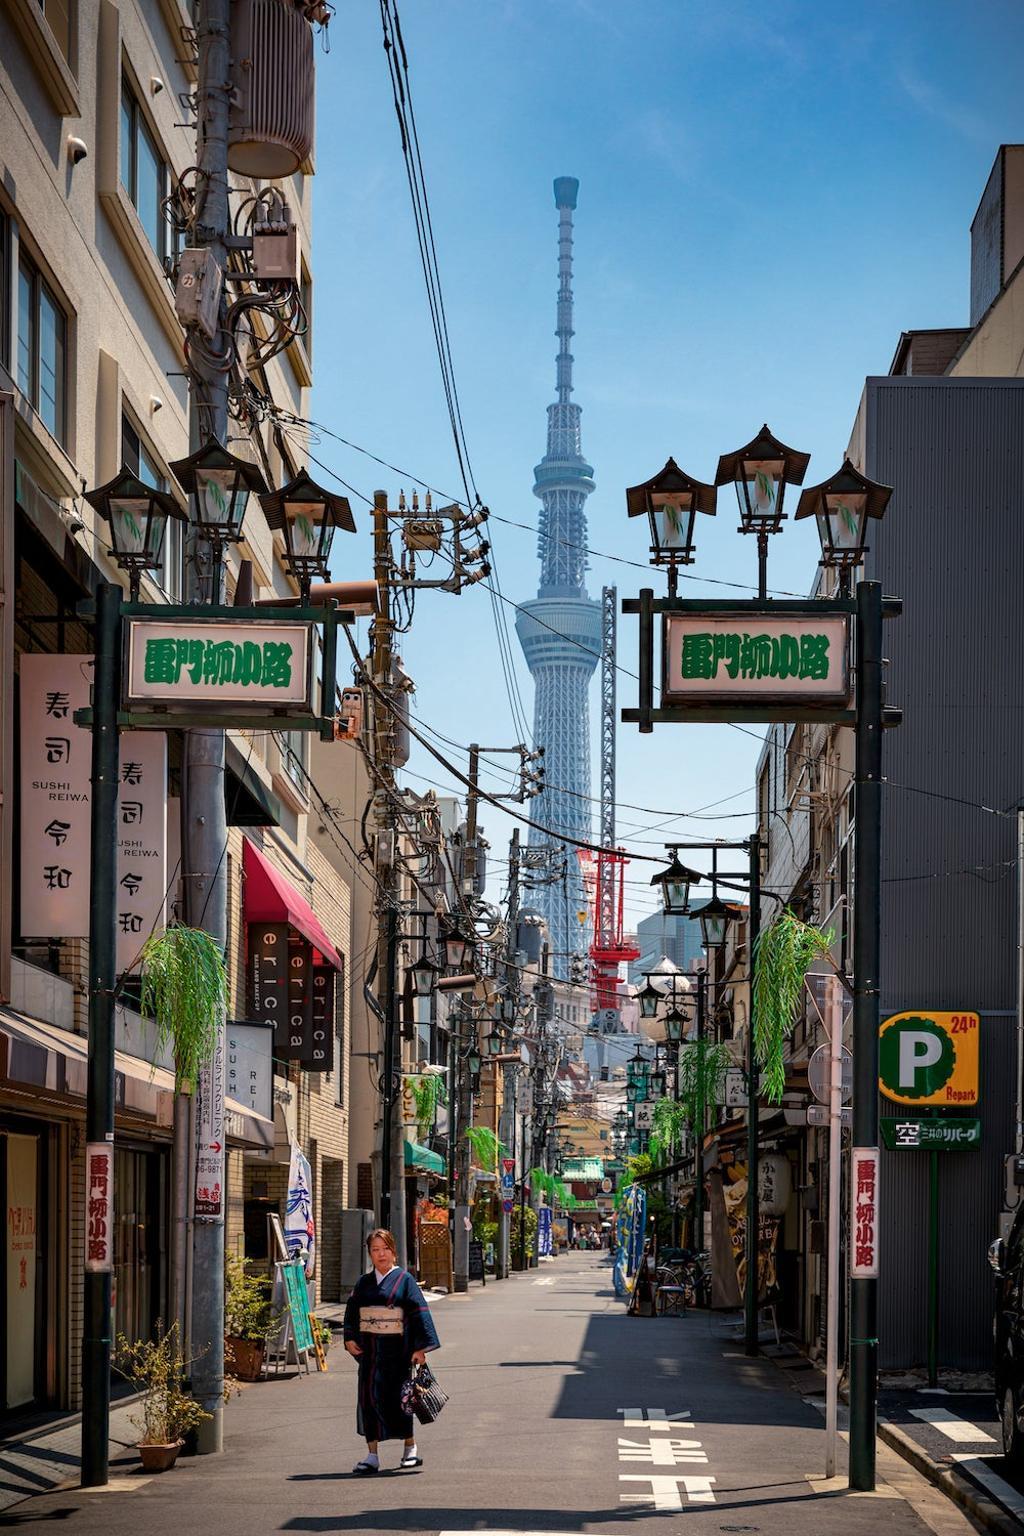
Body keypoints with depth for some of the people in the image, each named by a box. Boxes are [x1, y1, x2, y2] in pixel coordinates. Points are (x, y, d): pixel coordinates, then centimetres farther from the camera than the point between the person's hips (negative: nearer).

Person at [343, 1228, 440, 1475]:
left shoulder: (404, 1280, -1)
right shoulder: (363, 1282, 11)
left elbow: (420, 1313, -5)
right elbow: (351, 1310, 15)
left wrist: (420, 1347, -12)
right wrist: (350, 1338, -1)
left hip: (395, 1350, -4)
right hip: (369, 1351, 4)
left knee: (394, 1398, -2)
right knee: (369, 1400, 0)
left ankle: (410, 1448, 18)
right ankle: (372, 1456, 4)